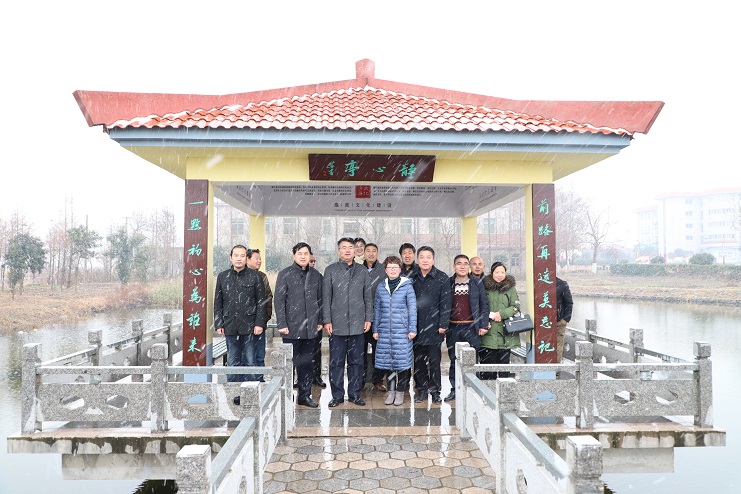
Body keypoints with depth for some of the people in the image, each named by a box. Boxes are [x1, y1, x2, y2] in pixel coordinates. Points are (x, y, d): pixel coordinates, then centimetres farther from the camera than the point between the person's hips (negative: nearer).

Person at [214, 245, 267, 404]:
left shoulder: (255, 276, 2)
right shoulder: (222, 277, 10)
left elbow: (261, 302, 1)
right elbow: (217, 303, 11)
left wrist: (259, 323, -6)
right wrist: (218, 324, 4)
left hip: (249, 326, -2)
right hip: (230, 326, 2)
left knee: (249, 361, 2)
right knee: (232, 362, 6)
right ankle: (234, 394, 15)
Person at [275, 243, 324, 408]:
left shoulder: (316, 275, 10)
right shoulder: (285, 274, -1)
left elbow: (320, 300, 13)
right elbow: (279, 300, -4)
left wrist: (320, 321, 6)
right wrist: (282, 324, -9)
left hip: (311, 328, 3)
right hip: (291, 328, -3)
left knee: (307, 363, 9)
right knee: (290, 362, 3)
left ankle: (305, 395, 19)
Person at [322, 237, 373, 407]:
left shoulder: (363, 271, 9)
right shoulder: (330, 270, 4)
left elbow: (368, 297, 9)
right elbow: (326, 298, 1)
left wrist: (368, 318, 3)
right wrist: (327, 320, -4)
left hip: (358, 324, 2)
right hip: (337, 325, -1)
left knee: (356, 361, 8)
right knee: (336, 362, 3)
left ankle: (355, 394, 19)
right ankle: (337, 395, 14)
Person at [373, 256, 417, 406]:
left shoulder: (407, 286, -1)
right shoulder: (381, 288, 9)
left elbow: (412, 308, -1)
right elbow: (377, 309, 13)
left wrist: (412, 329, -5)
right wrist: (375, 329, 11)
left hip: (402, 331, -3)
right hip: (385, 331, 3)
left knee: (402, 360, -2)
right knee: (387, 360, 5)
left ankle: (400, 391, 13)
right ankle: (391, 390, 19)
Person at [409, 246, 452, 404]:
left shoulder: (442, 278, -1)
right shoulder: (411, 277, 7)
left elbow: (445, 303, -4)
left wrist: (443, 324, -9)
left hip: (433, 326, -3)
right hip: (416, 326, 3)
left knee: (434, 360, 3)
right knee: (418, 359, 9)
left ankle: (435, 391, 15)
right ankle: (422, 389, 22)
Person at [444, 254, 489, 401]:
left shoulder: (477, 283, 4)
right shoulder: (448, 283, 6)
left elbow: (484, 304, 4)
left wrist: (483, 325, -3)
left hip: (471, 328, -1)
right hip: (453, 328, 2)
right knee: (454, 360, 9)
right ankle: (454, 390, 19)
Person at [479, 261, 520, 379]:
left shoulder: (510, 288, 7)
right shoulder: (484, 287, 6)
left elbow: (516, 306, 1)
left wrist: (502, 314, -13)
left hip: (505, 331, 1)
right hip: (488, 332, 0)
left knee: (504, 360, 6)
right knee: (487, 361, 0)